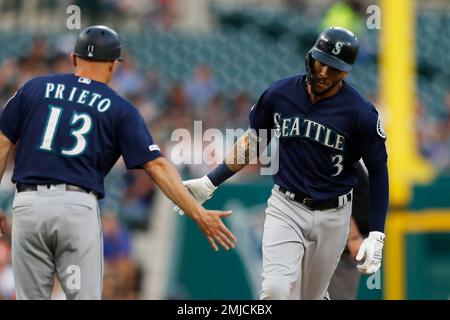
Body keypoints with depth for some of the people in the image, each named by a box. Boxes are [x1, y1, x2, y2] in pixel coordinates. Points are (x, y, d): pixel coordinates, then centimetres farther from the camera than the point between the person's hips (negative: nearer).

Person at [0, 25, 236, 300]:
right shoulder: (120, 109, 8)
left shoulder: (35, 88, 13)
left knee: (32, 298, 7)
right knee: (84, 298, 2)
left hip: (28, 205, 2)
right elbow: (157, 166, 0)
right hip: (79, 207, -2)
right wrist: (198, 214, -1)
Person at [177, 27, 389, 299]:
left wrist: (377, 235, -10)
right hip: (286, 208, 1)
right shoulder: (279, 94, -6)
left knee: (310, 295, 9)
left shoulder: (360, 113, -14)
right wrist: (210, 182, 6)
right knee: (276, 290, -18)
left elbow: (378, 170, -5)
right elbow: (253, 142, 10)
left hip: (332, 216, -1)